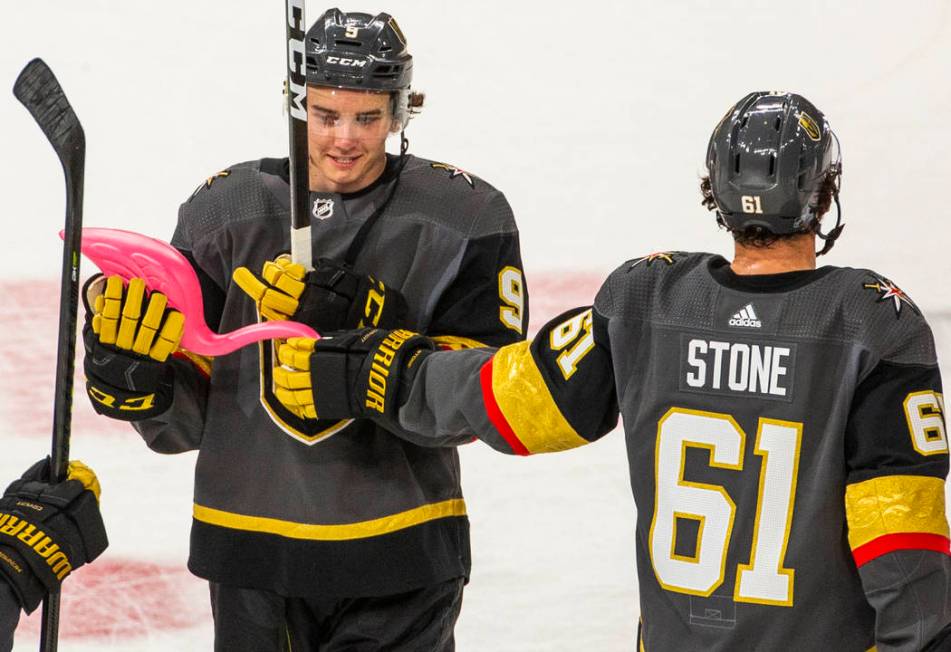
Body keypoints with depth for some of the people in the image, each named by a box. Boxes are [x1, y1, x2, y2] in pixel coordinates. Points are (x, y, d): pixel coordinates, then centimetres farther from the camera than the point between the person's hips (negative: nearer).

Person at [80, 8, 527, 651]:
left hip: (398, 555, -2)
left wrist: (366, 332, -25)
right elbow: (184, 423, 3)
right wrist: (133, 377, -18)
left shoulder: (464, 217, -5)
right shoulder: (227, 210, 1)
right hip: (251, 551, 3)